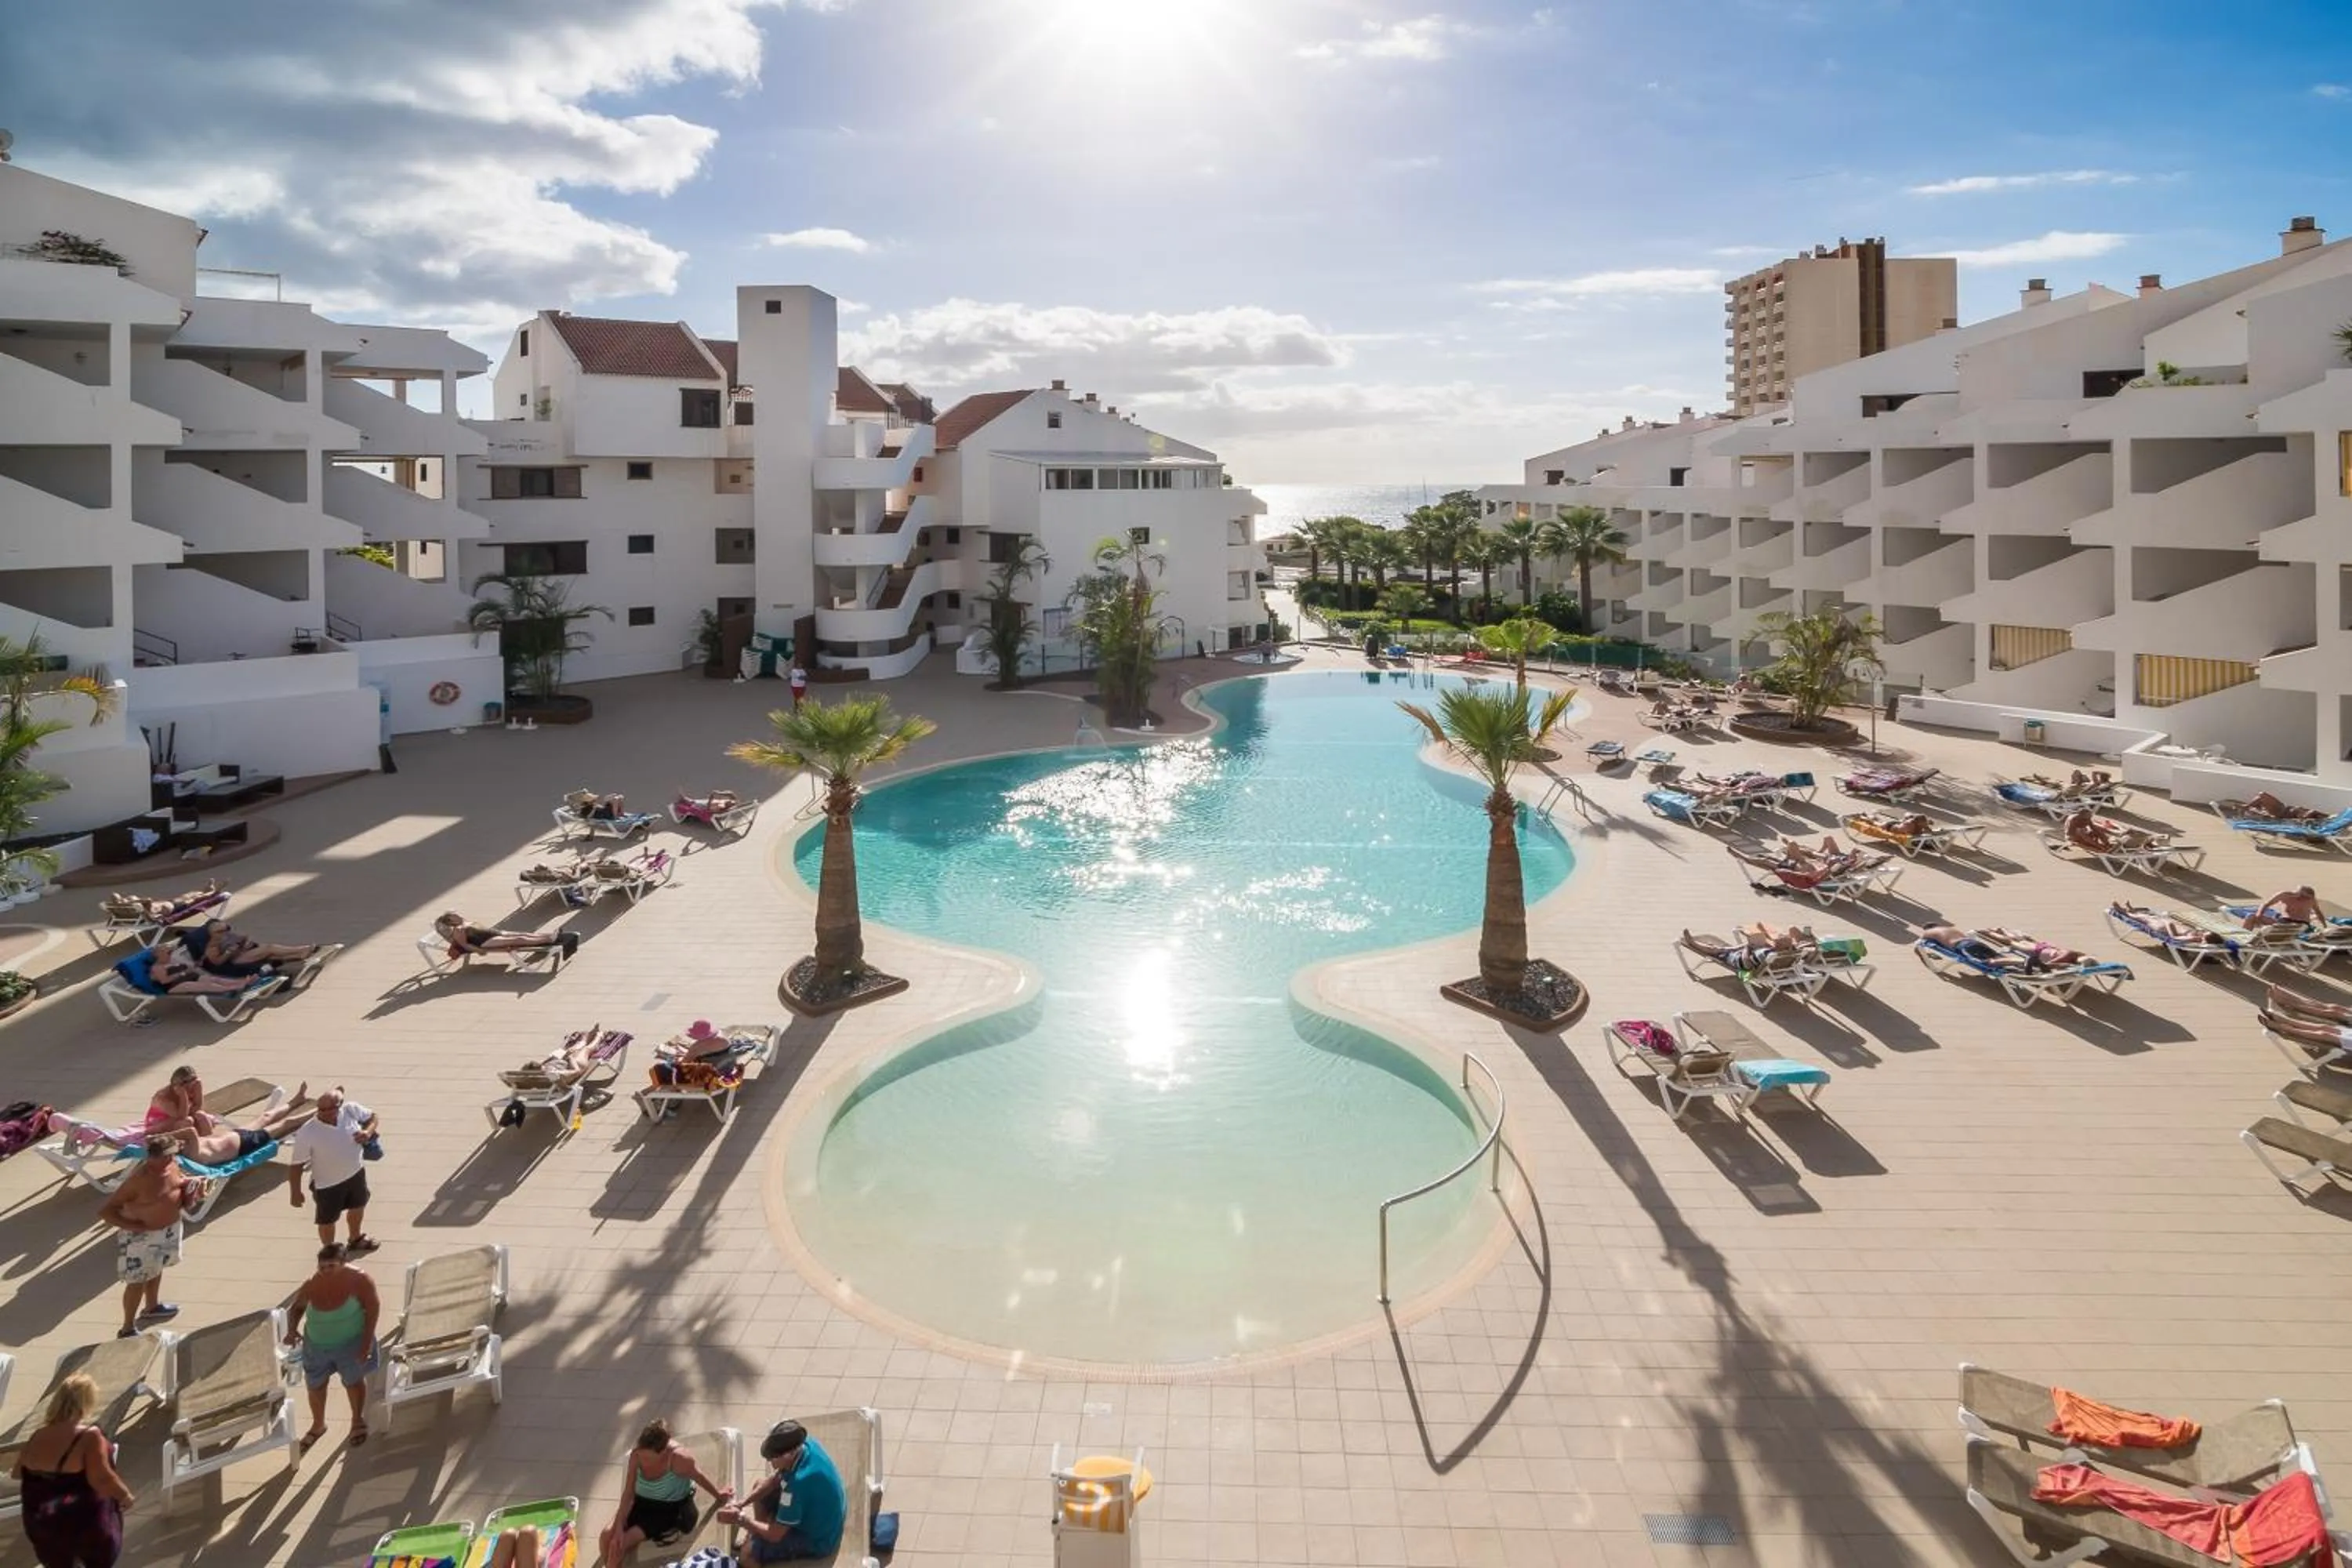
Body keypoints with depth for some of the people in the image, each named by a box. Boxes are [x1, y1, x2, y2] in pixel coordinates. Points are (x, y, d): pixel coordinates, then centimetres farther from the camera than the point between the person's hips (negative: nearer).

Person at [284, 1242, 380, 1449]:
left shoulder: (358, 1279, -26)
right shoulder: (311, 1285, -18)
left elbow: (373, 1308, -18)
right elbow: (296, 1308, 1)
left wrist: (367, 1342, -20)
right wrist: (292, 1330, -18)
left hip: (350, 1343, -3)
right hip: (316, 1344, 3)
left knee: (353, 1381, 17)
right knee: (316, 1385, 19)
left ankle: (358, 1420, 44)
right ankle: (318, 1425, 47)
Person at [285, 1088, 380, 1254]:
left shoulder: (351, 1109, -22)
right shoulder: (307, 1133, -30)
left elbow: (372, 1117, -1)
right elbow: (296, 1165, -19)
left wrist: (368, 1132, -22)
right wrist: (295, 1193, -13)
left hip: (356, 1173, 5)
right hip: (328, 1185, -5)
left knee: (358, 1207, 29)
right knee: (328, 1220, 18)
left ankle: (355, 1239, 59)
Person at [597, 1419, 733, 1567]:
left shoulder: (678, 1458, -32)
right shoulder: (636, 1455, -18)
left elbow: (701, 1478, -14)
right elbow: (629, 1493, -12)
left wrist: (719, 1494, -1)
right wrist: (619, 1527, -18)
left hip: (672, 1509, -5)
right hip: (643, 1502, 5)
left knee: (623, 1542, -18)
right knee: (608, 1534, -15)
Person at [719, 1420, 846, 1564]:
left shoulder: (799, 1482, -39)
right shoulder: (806, 1444, -15)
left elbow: (775, 1534, -27)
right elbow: (775, 1479, 3)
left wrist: (740, 1519, -16)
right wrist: (742, 1503, -7)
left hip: (817, 1541, -9)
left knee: (749, 1553, -17)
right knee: (759, 1487, 14)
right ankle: (756, 1538, 28)